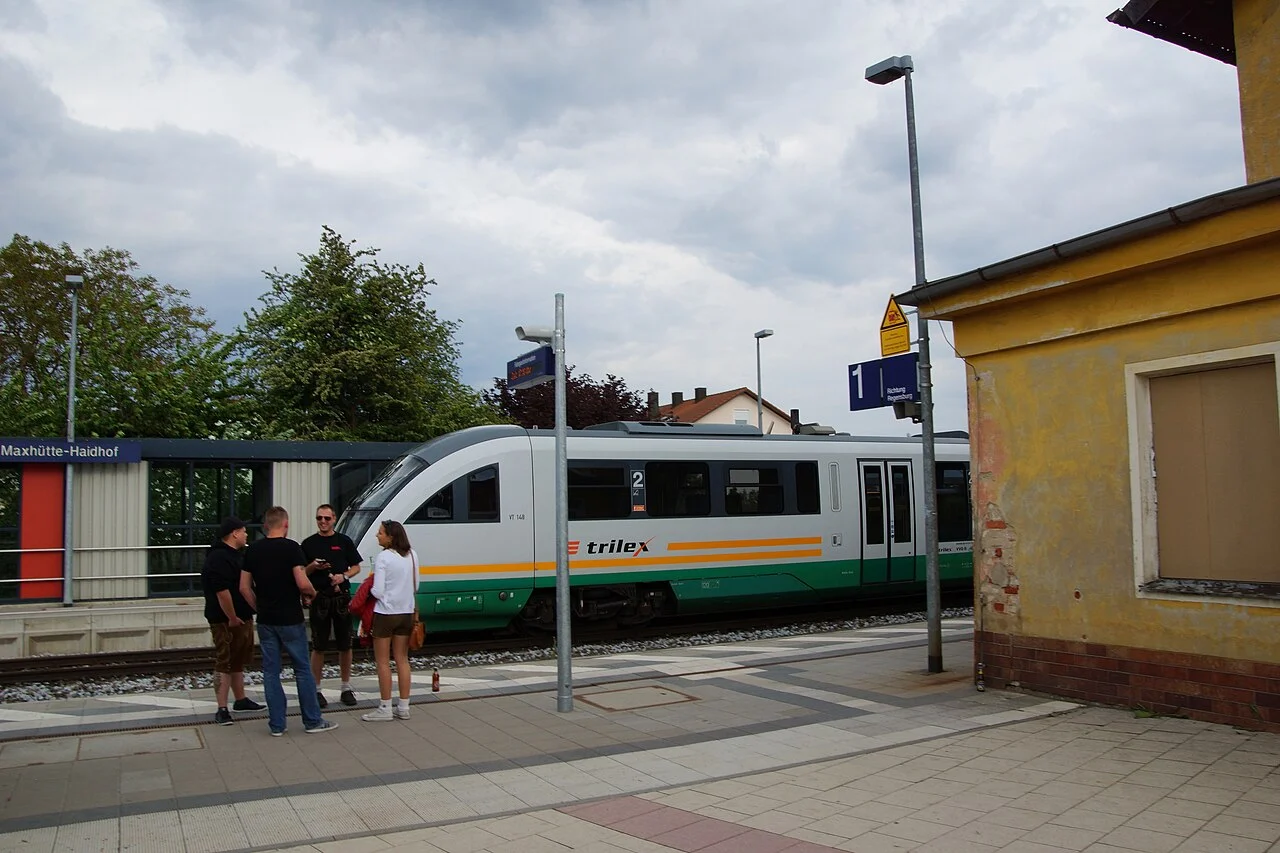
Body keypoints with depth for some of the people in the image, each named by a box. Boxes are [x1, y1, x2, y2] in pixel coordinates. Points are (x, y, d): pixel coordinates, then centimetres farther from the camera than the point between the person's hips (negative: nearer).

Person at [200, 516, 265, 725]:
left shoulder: (232, 555, 15)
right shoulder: (218, 558, -19)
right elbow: (222, 592, -27)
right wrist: (232, 618, -23)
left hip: (241, 618, 11)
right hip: (226, 621, -10)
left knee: (238, 661, 19)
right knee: (225, 664, -7)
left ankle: (241, 700, 30)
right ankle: (222, 710, -4)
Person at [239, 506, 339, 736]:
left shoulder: (252, 550, 4)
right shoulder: (291, 547, -12)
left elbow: (244, 587, 5)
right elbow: (302, 582, -20)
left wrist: (259, 608, 15)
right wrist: (311, 593, 0)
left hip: (265, 621, 5)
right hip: (290, 620, -4)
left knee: (270, 671, 10)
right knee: (302, 669, 6)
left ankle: (276, 724, 13)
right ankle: (312, 721, 13)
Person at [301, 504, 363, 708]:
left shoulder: (344, 541, 7)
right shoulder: (308, 543, 5)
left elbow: (356, 567, 9)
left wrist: (343, 576, -10)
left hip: (341, 597, 1)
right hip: (319, 598, -1)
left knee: (345, 644, 7)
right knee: (318, 646, 3)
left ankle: (346, 688, 18)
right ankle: (317, 689, 13)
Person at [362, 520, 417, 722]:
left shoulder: (383, 557, -16)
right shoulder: (412, 556, 3)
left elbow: (378, 592, -17)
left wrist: (369, 588, 3)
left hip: (385, 613, -6)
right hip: (406, 613, 6)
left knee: (383, 661, 4)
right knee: (402, 659, 12)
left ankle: (385, 708, 8)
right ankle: (403, 707, 16)